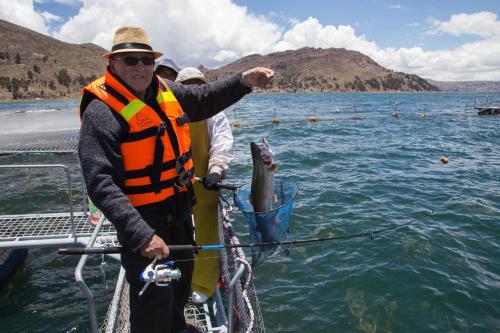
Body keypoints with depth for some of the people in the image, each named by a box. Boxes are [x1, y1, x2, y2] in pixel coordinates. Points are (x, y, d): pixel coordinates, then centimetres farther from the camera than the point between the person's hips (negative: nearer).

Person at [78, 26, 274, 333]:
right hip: (143, 219, -8)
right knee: (154, 297, 5)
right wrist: (142, 235, -36)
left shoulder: (165, 92, 0)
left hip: (180, 210, 8)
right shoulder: (102, 110, -21)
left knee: (182, 275, 27)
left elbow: (204, 99, 17)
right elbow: (101, 184, -28)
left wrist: (244, 81, 2)